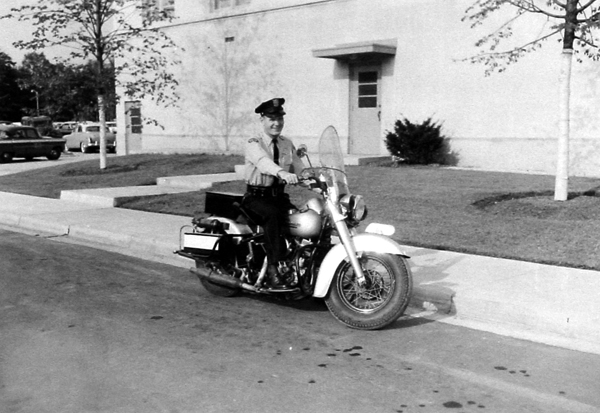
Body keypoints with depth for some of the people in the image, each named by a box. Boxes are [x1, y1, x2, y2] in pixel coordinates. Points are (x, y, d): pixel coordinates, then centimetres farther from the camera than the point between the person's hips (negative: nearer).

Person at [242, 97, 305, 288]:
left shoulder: (287, 144, 13)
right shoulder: (253, 144, -8)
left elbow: (299, 167, 5)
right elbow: (263, 161, -30)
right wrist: (282, 173, -50)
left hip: (279, 196, 5)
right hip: (256, 197, -5)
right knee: (273, 215, -35)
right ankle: (272, 269, -34)